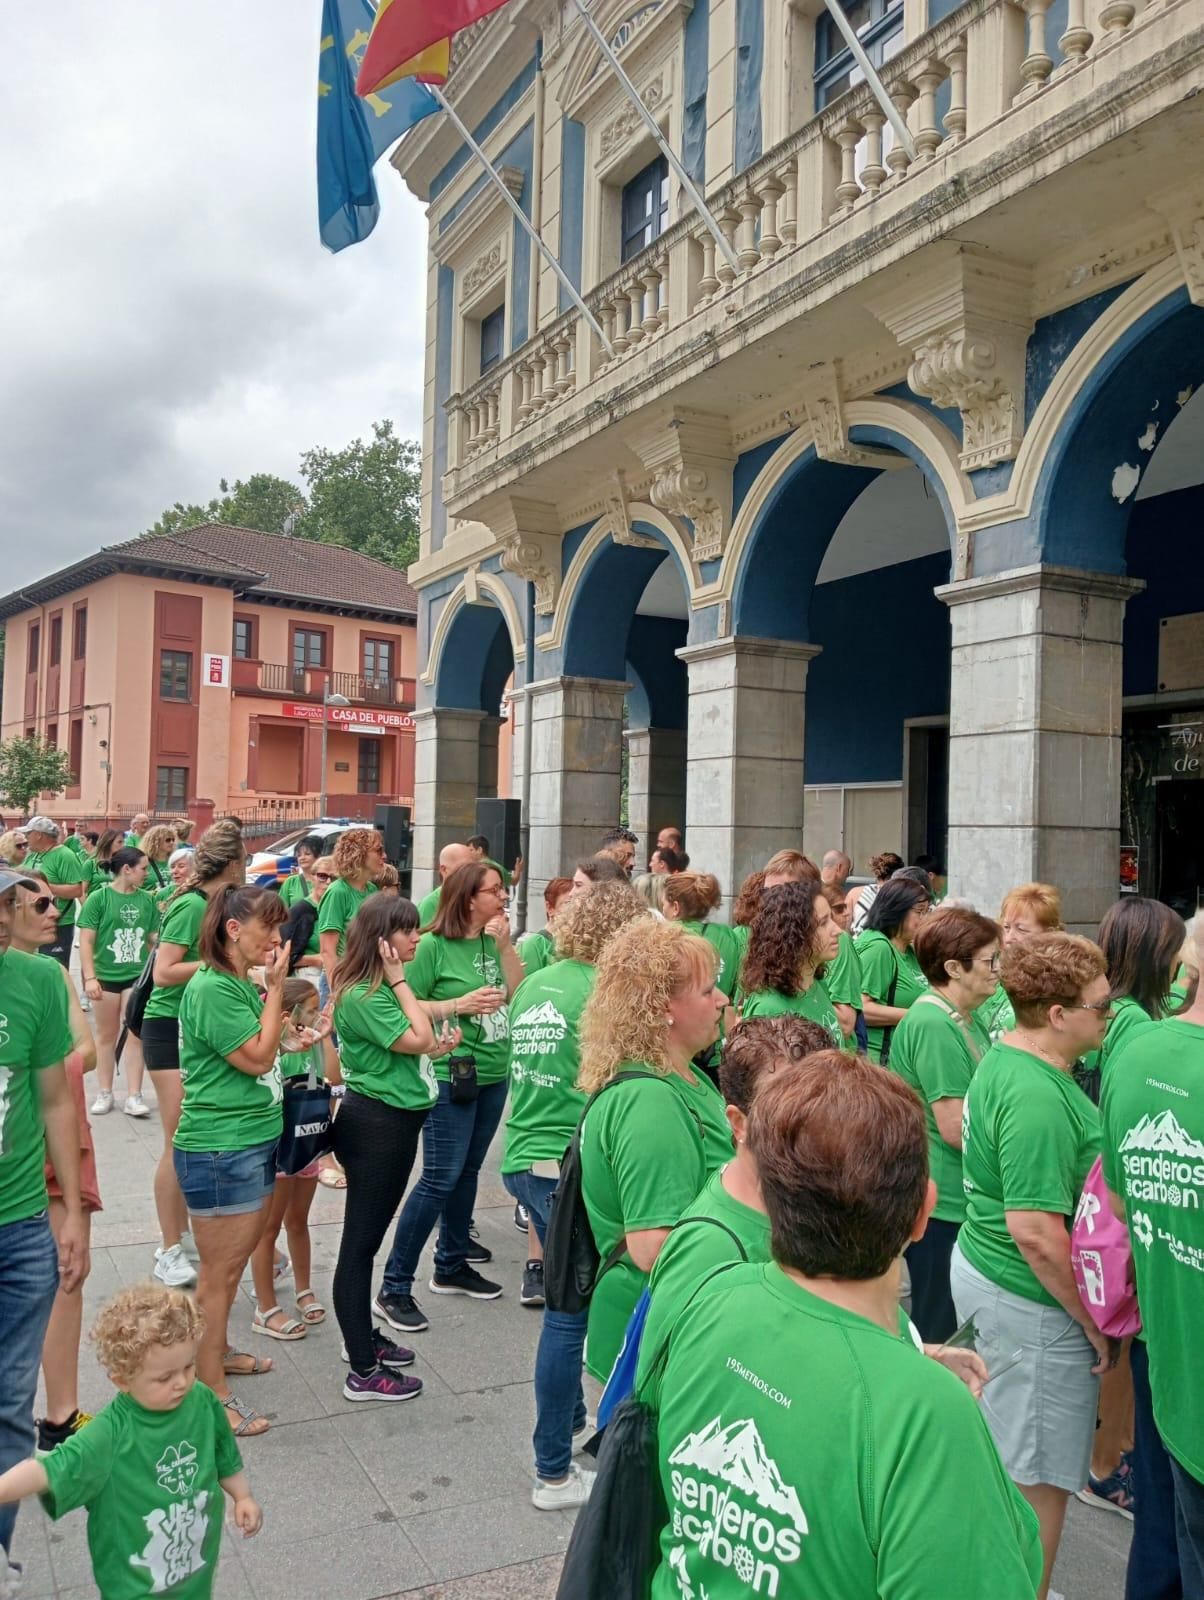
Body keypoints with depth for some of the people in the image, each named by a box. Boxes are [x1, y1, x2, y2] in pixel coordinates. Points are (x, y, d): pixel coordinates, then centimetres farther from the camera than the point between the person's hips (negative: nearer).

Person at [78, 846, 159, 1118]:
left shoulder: (147, 900, 3)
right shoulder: (99, 897, -7)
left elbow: (155, 938, 8)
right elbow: (86, 941, -7)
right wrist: (89, 977, -13)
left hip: (138, 976, 2)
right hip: (106, 976, -2)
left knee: (135, 1034, 3)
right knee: (107, 1034, 10)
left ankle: (134, 1096, 8)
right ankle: (104, 1093, 21)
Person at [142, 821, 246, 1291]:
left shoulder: (212, 904, 5)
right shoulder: (192, 905, -18)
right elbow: (164, 972, -21)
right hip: (170, 1028, -8)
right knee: (179, 1143, -3)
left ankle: (182, 1236, 25)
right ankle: (169, 1253, 7)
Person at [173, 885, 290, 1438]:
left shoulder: (244, 984, 9)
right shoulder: (211, 988, -20)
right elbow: (257, 1058, -19)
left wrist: (271, 988, 4)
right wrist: (275, 989, -15)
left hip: (252, 1142, 9)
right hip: (218, 1149, -9)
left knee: (234, 1260, 22)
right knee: (219, 1271, 1)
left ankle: (215, 1350, 39)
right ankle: (212, 1392, 12)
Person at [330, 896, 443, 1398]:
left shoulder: (381, 988, 11)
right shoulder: (361, 996, -21)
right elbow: (417, 1039, -23)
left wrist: (440, 1044, -1)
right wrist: (400, 981, -18)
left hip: (397, 1120, 10)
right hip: (375, 1124, -10)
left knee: (369, 1238, 20)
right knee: (360, 1243, -1)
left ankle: (362, 1337, 34)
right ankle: (364, 1372, 7)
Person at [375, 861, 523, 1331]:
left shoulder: (493, 940, 7)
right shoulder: (434, 946, -12)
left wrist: (505, 946, -8)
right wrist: (459, 1004, -19)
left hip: (493, 1074, 7)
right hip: (450, 1074, -7)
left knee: (467, 1171, 16)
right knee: (440, 1177, -6)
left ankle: (451, 1265, 31)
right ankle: (394, 1287, 3)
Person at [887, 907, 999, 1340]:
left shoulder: (965, 1019, 11)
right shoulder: (933, 1024, -21)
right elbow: (956, 1129, -22)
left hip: (963, 1200, 10)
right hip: (941, 1204, -10)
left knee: (957, 1328, 19)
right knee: (941, 1337, 3)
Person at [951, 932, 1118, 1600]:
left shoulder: (1003, 1058, 3)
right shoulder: (1039, 1099, -28)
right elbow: (1037, 1232, -29)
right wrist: (1093, 1322, -15)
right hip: (1032, 1303, -10)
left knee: (1006, 1458, 24)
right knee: (1038, 1483, 6)